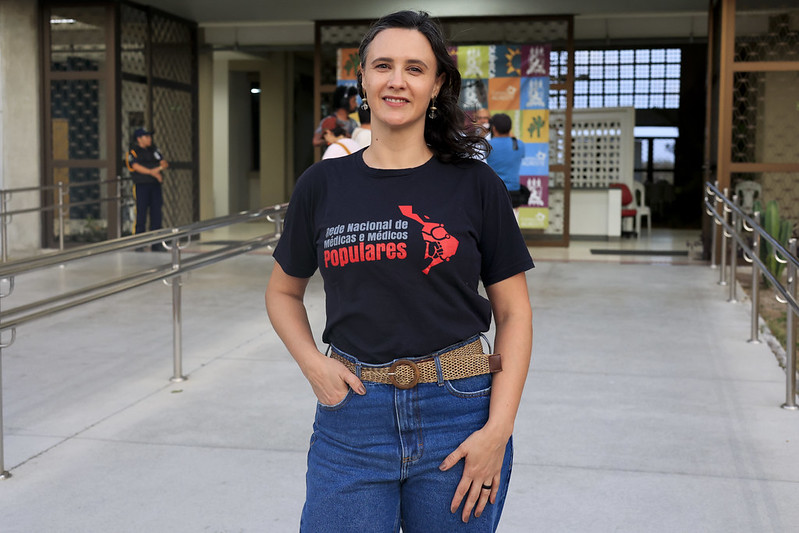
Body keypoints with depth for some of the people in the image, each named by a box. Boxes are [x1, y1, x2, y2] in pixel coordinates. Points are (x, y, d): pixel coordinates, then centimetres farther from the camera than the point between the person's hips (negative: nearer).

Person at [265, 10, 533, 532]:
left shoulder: (476, 184, -2)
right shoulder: (323, 185, 3)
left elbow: (514, 312, 0)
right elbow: (283, 293, 15)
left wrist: (498, 429, -9)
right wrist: (313, 364, -3)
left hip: (457, 413, -1)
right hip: (353, 418, 1)